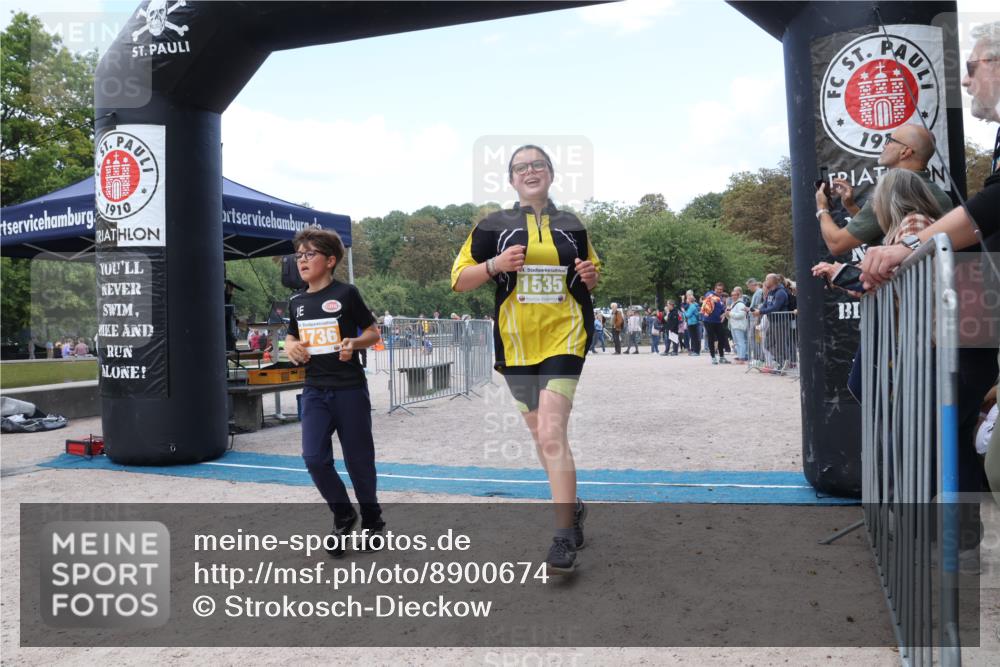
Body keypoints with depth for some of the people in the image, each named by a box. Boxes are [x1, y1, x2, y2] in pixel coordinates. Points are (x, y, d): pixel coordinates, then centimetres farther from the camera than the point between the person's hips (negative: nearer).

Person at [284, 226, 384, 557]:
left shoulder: (346, 294, -6)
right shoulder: (297, 301, 8)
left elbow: (373, 333, 0)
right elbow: (292, 335, 22)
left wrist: (354, 343, -20)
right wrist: (290, 346, 0)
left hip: (350, 389, -4)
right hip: (315, 390, 4)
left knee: (358, 459, 5)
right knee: (314, 458, -5)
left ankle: (372, 520, 28)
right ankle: (343, 515, 19)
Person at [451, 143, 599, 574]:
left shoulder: (572, 227, 9)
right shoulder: (494, 226, 4)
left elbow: (588, 283, 21)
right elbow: (459, 280, 1)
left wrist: (590, 275, -2)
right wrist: (495, 265, -16)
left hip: (563, 337, -1)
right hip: (516, 343, 2)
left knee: (552, 434, -15)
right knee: (541, 434, 13)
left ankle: (564, 535, -7)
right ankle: (571, 505, 35)